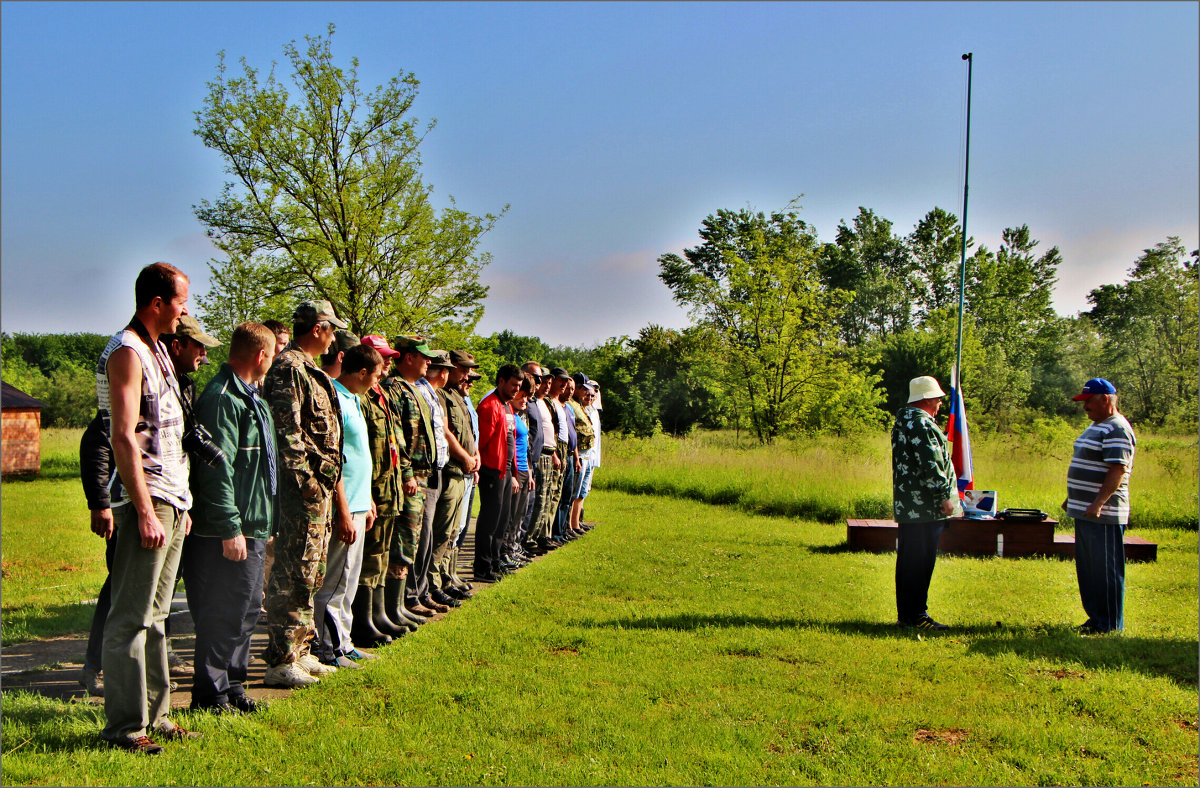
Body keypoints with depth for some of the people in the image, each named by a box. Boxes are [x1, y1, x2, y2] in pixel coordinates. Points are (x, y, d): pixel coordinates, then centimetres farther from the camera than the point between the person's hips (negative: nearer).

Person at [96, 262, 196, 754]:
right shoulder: (126, 352, -10)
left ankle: (154, 714, 20)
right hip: (145, 498, -9)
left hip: (171, 499, 10)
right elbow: (123, 438, -18)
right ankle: (124, 726, 0)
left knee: (154, 615, 13)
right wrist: (144, 511, -22)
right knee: (131, 618, -5)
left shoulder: (157, 350, 19)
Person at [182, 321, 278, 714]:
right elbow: (218, 469, -22)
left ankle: (231, 687, 25)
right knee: (225, 612, -4)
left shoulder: (250, 399, 18)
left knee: (246, 609, 15)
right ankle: (209, 694, 6)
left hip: (251, 527, 10)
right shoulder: (222, 399, -15)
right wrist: (230, 528, -23)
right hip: (230, 533, -10)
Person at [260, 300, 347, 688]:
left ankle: (300, 652, 24)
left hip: (318, 485, 11)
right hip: (302, 485, -11)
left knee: (311, 572, 15)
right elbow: (286, 429, -20)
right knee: (293, 575, -7)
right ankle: (281, 662, -2)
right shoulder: (289, 368, -12)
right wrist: (305, 477, -20)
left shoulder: (309, 370, 20)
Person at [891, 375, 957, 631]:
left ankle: (906, 614, 19)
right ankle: (915, 615, 0)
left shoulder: (903, 420, 17)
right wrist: (945, 496, -15)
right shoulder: (922, 423, -16)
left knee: (909, 560, 13)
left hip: (907, 505, 10)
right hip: (925, 507, -10)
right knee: (920, 561, -4)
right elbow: (931, 465, -22)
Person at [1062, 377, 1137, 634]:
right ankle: (1095, 617, 23)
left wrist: (1098, 503, -28)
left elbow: (1118, 471, -23)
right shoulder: (1096, 426, 19)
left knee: (1106, 570, -3)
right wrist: (1072, 498, 25)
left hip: (1103, 515, -10)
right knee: (1087, 568, 14)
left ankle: (1110, 624, 4)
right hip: (1086, 512, 10)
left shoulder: (1117, 430, -14)